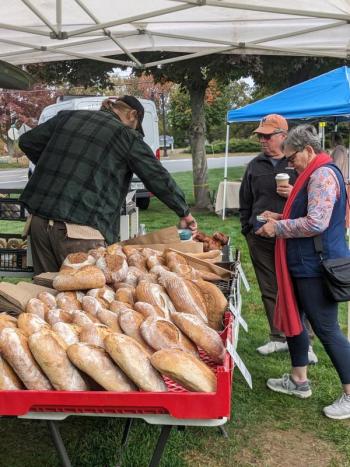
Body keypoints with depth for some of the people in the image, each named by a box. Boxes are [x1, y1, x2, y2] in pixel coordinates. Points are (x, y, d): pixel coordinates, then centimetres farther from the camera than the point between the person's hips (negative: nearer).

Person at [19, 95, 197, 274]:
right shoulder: (126, 136, 1)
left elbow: (27, 142, 24)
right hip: (80, 231, -6)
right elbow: (159, 178, 5)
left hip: (40, 221, 6)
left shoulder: (67, 117, 16)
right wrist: (184, 213, 16)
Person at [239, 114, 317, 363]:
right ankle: (279, 338, 22)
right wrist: (247, 228, 16)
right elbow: (245, 201, 21)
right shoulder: (255, 165, 13)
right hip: (260, 238, 4)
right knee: (270, 290, 10)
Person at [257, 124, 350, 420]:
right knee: (293, 317, 18)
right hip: (305, 263, 11)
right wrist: (281, 217, 12)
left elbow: (316, 223, -27)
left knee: (326, 329, -2)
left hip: (317, 267, -11)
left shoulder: (323, 175, -18)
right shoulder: (315, 174, 15)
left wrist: (278, 227, -16)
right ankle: (299, 381, 33)